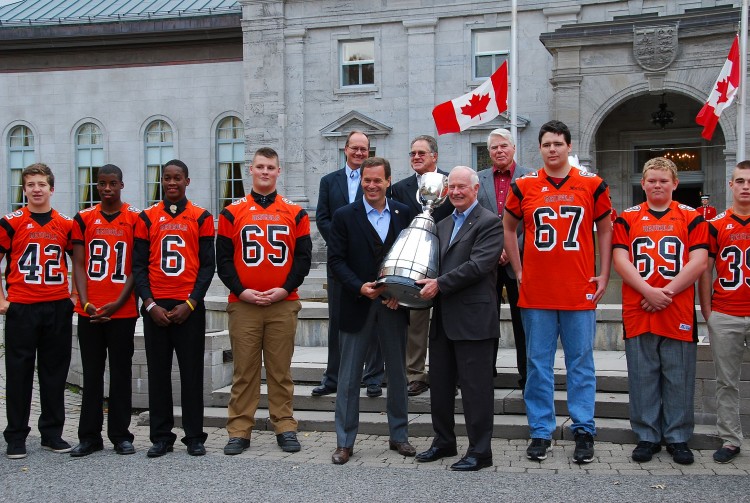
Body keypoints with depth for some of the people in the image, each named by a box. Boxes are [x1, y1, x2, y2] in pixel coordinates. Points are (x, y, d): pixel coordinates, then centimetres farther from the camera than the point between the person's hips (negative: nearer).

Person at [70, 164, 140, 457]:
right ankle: (89, 436, 15)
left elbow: (137, 266, -2)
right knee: (92, 374, 8)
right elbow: (79, 265, 5)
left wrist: (117, 303, -10)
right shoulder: (84, 218, 8)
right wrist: (86, 302, -7)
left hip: (123, 310, -2)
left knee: (121, 373, 5)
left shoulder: (135, 218, 1)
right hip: (89, 310, 2)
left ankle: (120, 435, 13)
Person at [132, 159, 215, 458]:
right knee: (158, 373, 6)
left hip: (189, 308, -1)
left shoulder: (201, 218, 4)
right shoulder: (147, 218, 7)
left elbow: (207, 266, 1)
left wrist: (190, 303, -8)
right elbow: (138, 266, 5)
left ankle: (194, 437, 11)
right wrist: (150, 304, -6)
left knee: (192, 373, 2)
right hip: (155, 307, 2)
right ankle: (161, 437, 15)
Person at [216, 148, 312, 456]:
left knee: (281, 370, 7)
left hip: (283, 304, 0)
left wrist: (285, 288, -9)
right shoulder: (232, 213, 5)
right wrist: (240, 291, -9)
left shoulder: (295, 214, 6)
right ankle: (239, 431, 13)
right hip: (243, 305, 0)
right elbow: (223, 259, 3)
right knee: (244, 370, 5)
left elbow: (303, 257, 4)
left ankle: (285, 428, 16)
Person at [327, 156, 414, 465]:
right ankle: (345, 442, 15)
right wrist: (360, 287, -18)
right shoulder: (345, 216, -2)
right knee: (349, 378, 5)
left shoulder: (404, 214, 4)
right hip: (357, 306, -2)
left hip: (393, 305, 2)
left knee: (397, 374, 12)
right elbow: (336, 260, -5)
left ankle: (399, 436, 27)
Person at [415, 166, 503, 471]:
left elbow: (478, 265, -17)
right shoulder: (443, 225, 19)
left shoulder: (489, 222, -6)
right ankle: (443, 441, 29)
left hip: (473, 319, -8)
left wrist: (439, 284, -18)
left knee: (476, 387, 0)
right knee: (440, 383, 15)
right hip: (443, 318, 8)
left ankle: (480, 451, 10)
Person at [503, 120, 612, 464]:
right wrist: (518, 272, 7)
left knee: (581, 364, 6)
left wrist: (604, 275, 4)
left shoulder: (592, 185, 4)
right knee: (538, 365, 6)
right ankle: (540, 432, 17)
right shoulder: (523, 186, 4)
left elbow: (605, 229, 12)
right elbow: (508, 228, 15)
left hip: (580, 293, 0)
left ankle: (584, 431, 17)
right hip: (535, 294, 1)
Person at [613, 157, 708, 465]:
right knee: (642, 378, 6)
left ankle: (678, 437, 18)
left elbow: (698, 262, -3)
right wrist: (648, 291, -14)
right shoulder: (627, 219, 9)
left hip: (679, 313, -1)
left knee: (679, 378, 5)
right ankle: (647, 437, 17)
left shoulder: (692, 218, 7)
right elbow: (620, 261, -1)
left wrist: (667, 292, -12)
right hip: (637, 313, 1)